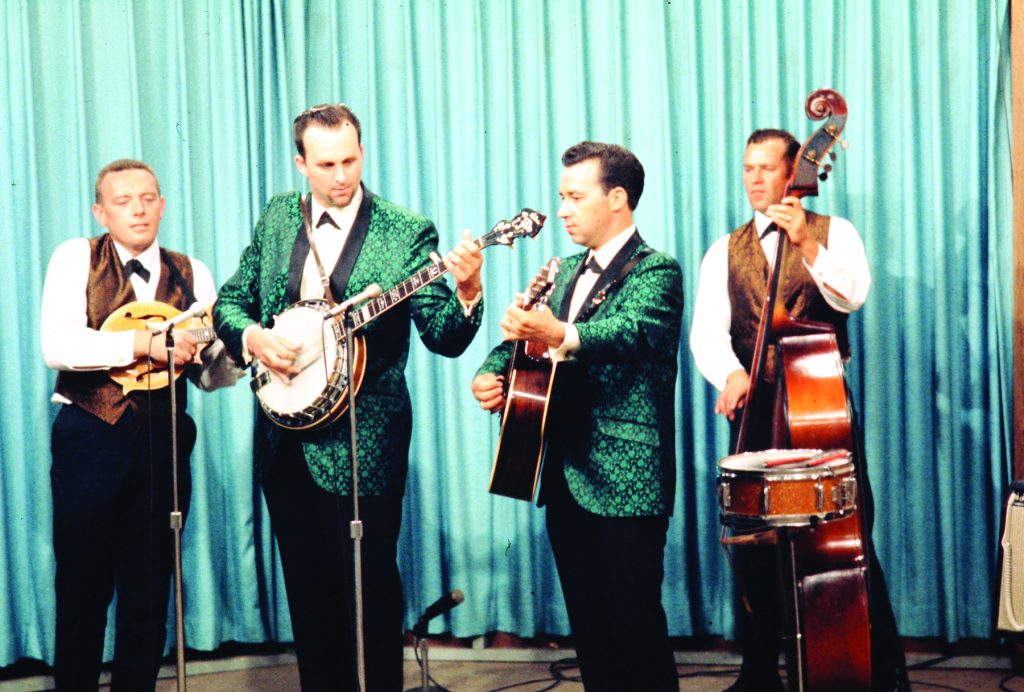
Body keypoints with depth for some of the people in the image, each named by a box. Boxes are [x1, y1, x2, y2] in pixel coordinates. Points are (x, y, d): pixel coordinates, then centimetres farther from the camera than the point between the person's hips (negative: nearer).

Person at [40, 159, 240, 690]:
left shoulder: (192, 275, 9)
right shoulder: (76, 258, 1)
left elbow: (209, 372, 5)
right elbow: (56, 345, -15)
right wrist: (146, 343, -22)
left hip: (163, 441, 3)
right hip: (91, 436, -3)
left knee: (149, 592, 8)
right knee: (82, 589, 3)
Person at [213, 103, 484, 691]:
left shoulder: (408, 232, -7)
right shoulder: (277, 218, 7)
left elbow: (446, 338, -12)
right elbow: (231, 301, 13)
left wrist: (468, 291, -32)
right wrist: (253, 336, -8)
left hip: (361, 443, -4)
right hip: (285, 438, 5)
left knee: (370, 587, -1)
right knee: (308, 589, 13)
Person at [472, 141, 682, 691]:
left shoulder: (655, 271, -8)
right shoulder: (569, 273, 18)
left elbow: (633, 330, -28)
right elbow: (526, 336, 16)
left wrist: (561, 335, -48)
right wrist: (492, 375, -7)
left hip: (625, 480, -8)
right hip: (566, 476, 8)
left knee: (635, 626, -6)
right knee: (587, 625, 13)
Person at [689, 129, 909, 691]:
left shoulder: (834, 233, 5)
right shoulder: (724, 252, 12)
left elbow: (851, 296, -14)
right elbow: (707, 331, -2)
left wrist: (805, 243, -26)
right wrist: (730, 374, -22)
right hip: (755, 410, 3)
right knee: (754, 544, 6)